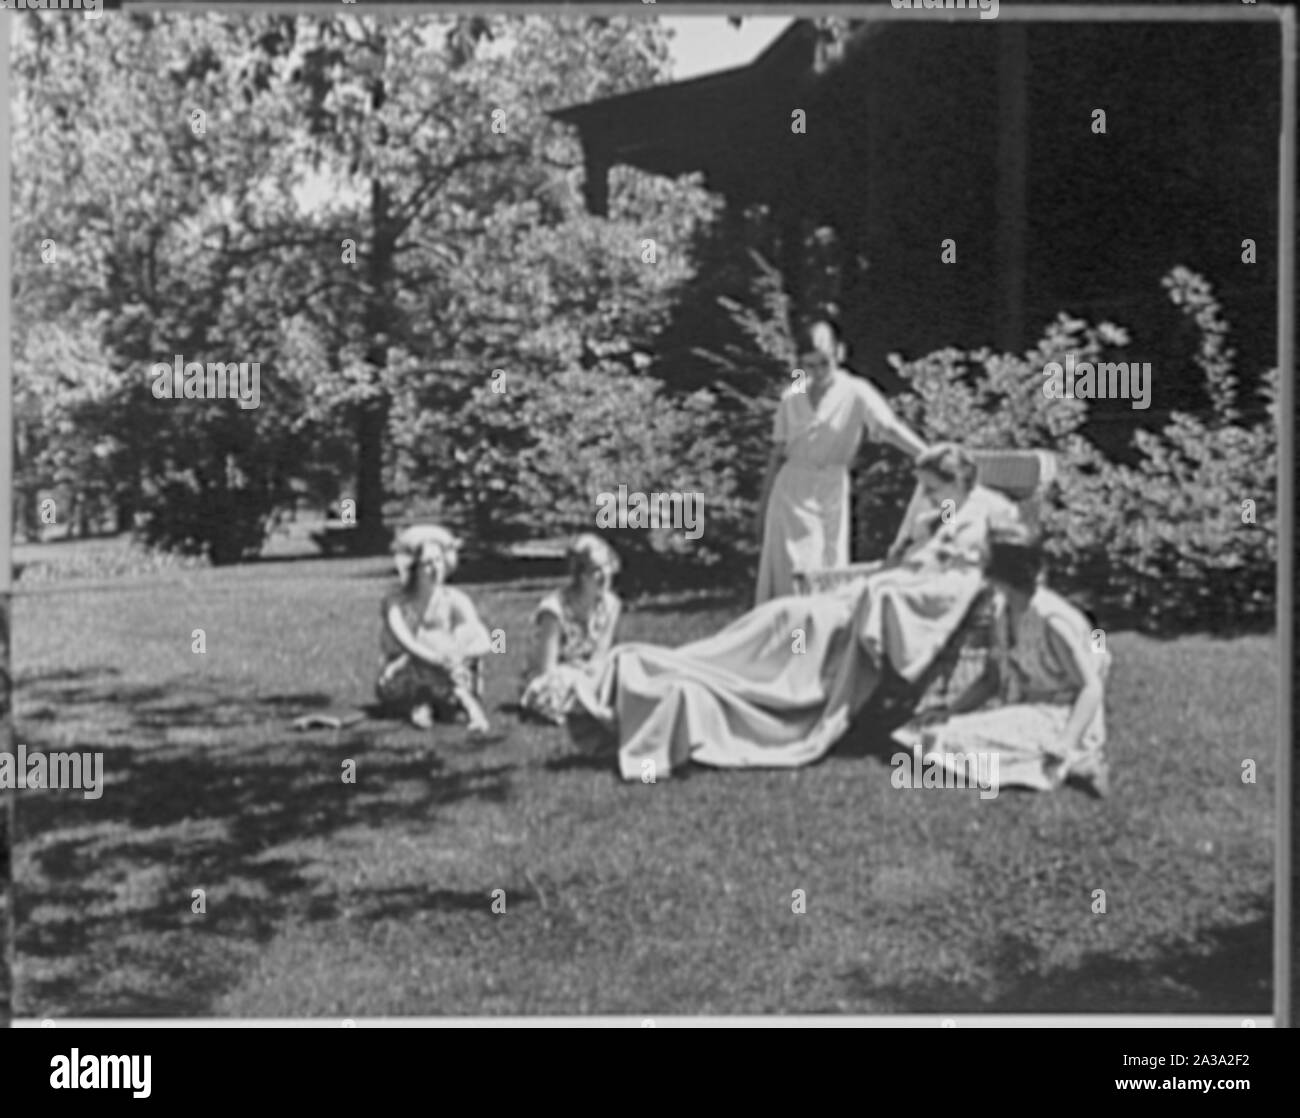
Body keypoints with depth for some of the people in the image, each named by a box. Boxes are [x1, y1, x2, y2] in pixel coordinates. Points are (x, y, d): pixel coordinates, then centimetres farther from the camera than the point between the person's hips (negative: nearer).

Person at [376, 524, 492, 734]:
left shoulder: (455, 600, -1)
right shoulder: (396, 602, -2)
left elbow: (484, 642, -13)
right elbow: (404, 642, -20)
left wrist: (461, 654, -36)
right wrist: (437, 659, -39)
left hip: (450, 678, 0)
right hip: (402, 683, 1)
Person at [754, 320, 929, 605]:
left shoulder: (856, 392, -5)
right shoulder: (792, 397, 4)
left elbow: (890, 427, -19)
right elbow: (778, 454, 10)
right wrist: (763, 507, 11)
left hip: (831, 493, -1)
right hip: (791, 491, 1)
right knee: (790, 574, -4)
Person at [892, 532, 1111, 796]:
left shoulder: (1053, 620, -20)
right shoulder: (1007, 613, 6)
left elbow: (1092, 688, -21)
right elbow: (992, 680, 12)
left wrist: (1065, 747, -30)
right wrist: (948, 712, -1)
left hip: (1059, 719, -9)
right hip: (1025, 713, 9)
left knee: (956, 738, -25)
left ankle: (1073, 762, -19)